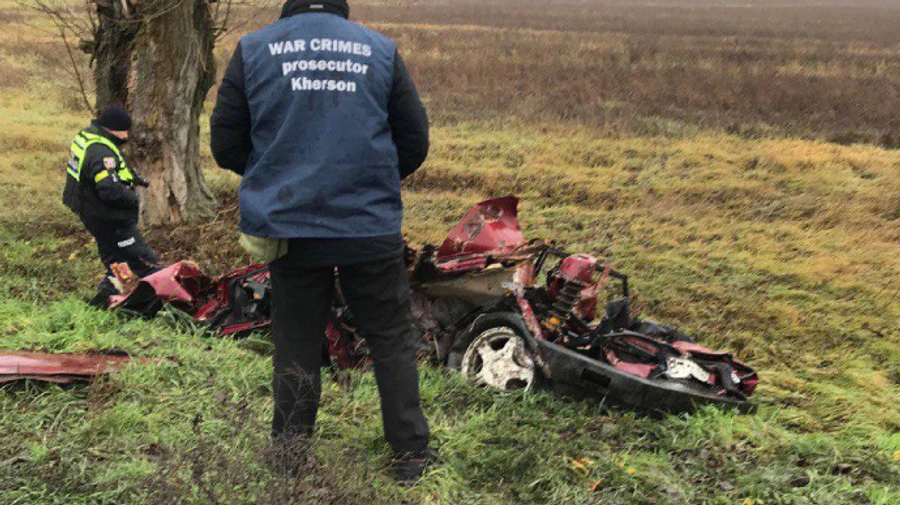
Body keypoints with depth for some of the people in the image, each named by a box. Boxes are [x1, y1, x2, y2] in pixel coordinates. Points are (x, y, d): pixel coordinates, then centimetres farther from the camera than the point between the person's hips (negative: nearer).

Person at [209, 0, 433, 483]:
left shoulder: (252, 49, 3)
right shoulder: (381, 49, 4)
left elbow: (225, 145, 5)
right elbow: (415, 143, 8)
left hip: (289, 228, 1)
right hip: (371, 227, 0)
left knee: (296, 349, 11)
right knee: (392, 341, 11)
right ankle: (411, 455, 15)